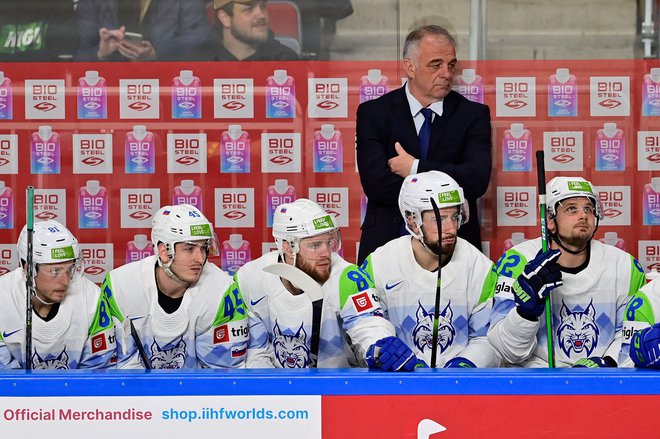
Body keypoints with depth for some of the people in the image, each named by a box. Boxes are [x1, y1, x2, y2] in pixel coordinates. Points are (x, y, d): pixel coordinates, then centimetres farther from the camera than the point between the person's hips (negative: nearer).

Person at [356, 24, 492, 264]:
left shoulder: (473, 114, 7)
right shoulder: (373, 113, 4)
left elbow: (477, 180, -7)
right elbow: (375, 183, -9)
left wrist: (416, 168, -10)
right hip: (388, 242, -1)